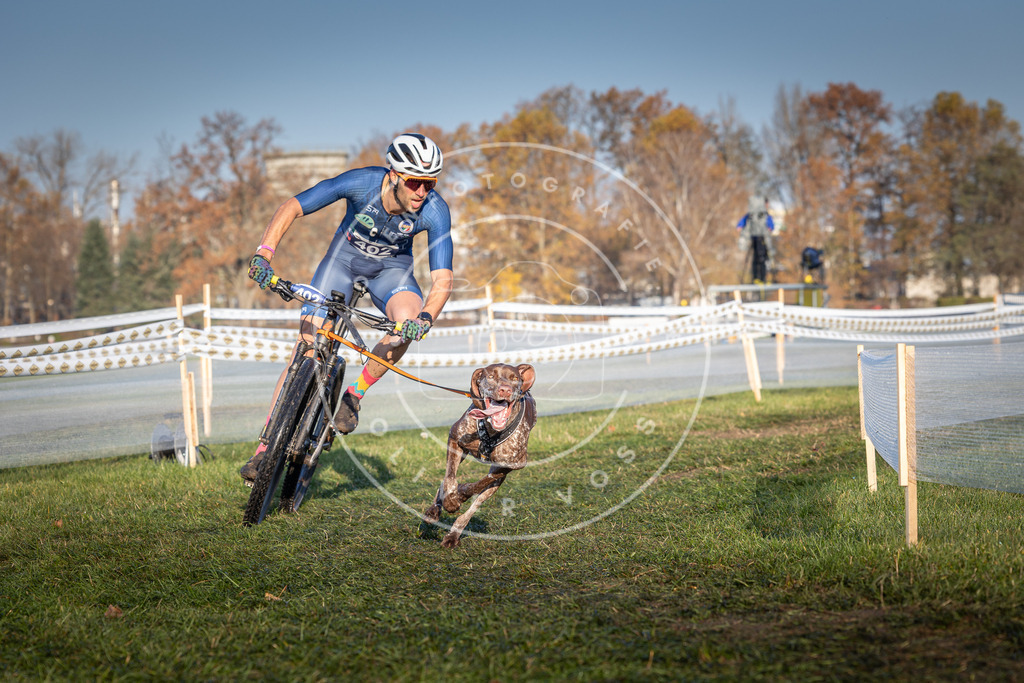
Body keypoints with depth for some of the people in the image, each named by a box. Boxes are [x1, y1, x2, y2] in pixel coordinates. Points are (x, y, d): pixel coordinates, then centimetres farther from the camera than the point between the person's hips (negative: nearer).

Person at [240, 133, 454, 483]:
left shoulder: (435, 211, -29)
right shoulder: (360, 182, -32)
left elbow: (443, 278, -30)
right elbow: (291, 207, -26)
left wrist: (426, 317, -50)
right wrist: (264, 253, -39)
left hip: (392, 266, 1)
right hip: (345, 255, 0)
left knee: (409, 322, -32)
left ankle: (354, 395, -9)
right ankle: (267, 444, -3)